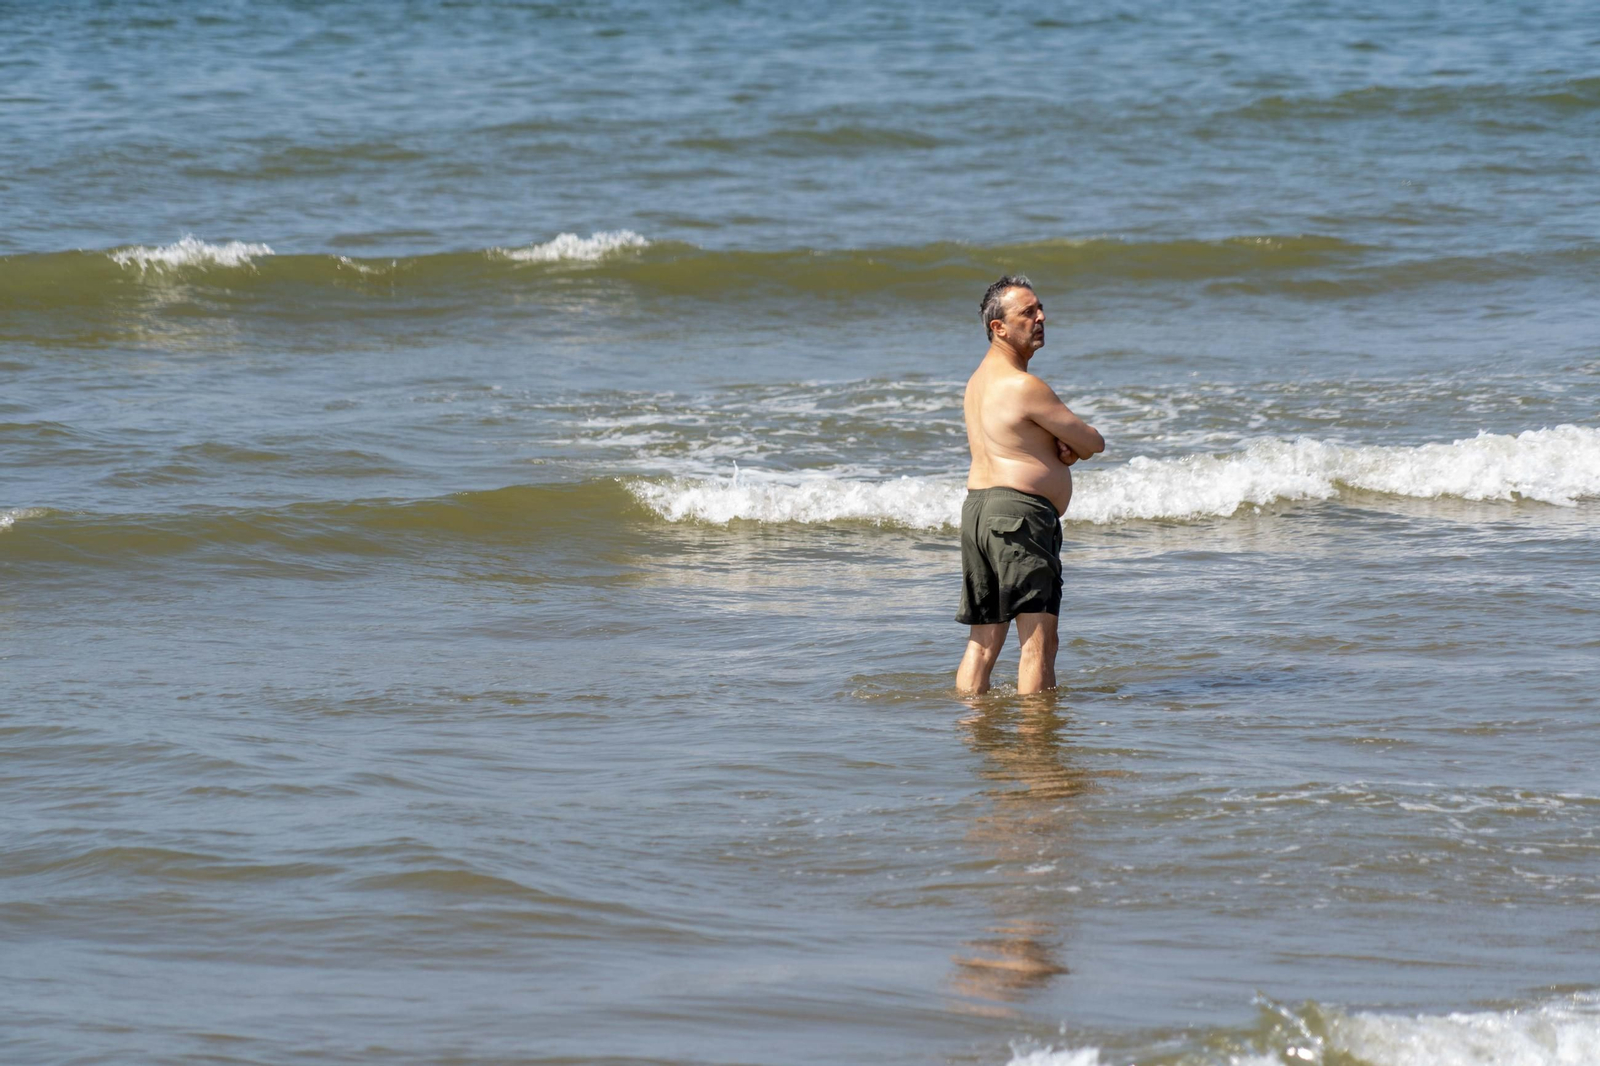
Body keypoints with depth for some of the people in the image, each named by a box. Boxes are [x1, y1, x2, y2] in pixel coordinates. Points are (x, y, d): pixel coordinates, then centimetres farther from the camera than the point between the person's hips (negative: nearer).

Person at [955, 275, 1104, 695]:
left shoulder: (980, 378, 16)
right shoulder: (1024, 386, -14)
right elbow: (1094, 444, -8)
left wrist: (1063, 450, 0)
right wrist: (1074, 446, 15)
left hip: (976, 506, 10)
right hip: (1020, 513, -10)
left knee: (983, 641, 12)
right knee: (1038, 639, -9)